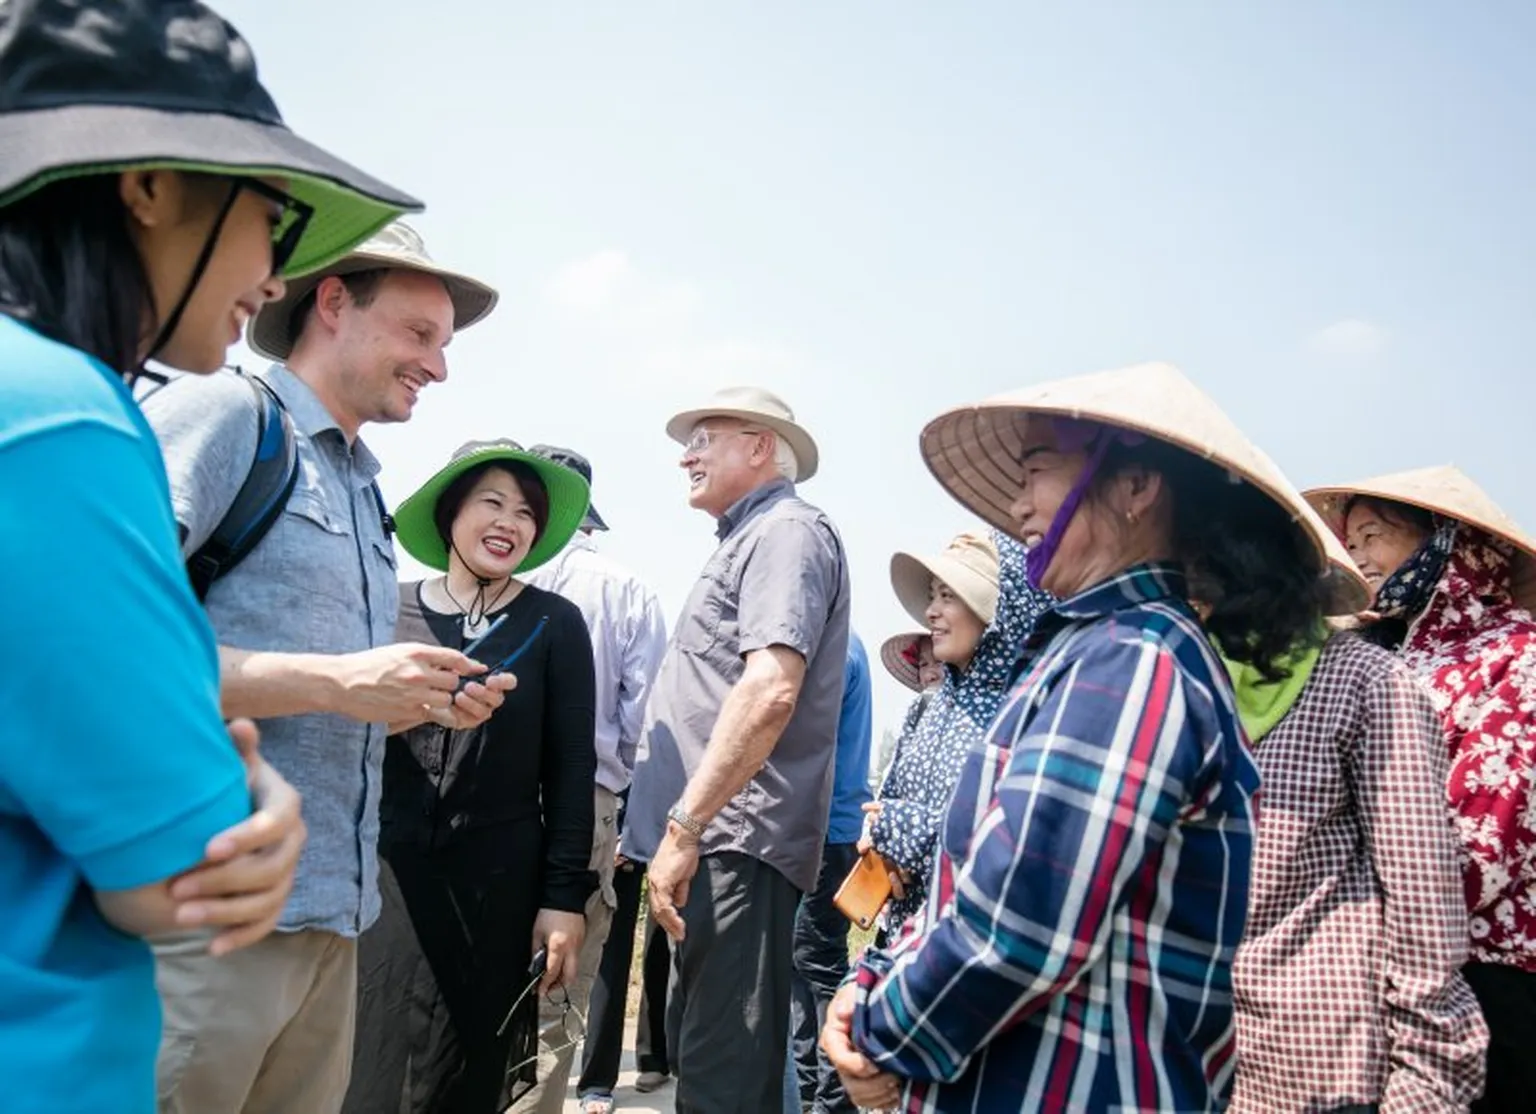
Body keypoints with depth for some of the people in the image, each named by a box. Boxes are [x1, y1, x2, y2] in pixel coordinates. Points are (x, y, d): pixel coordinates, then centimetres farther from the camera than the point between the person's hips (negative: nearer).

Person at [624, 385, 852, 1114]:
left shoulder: (786, 531, -8)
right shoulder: (749, 541, 23)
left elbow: (769, 691, -23)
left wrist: (684, 823, -23)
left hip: (734, 842, -10)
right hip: (719, 841, 10)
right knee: (701, 1055, 17)